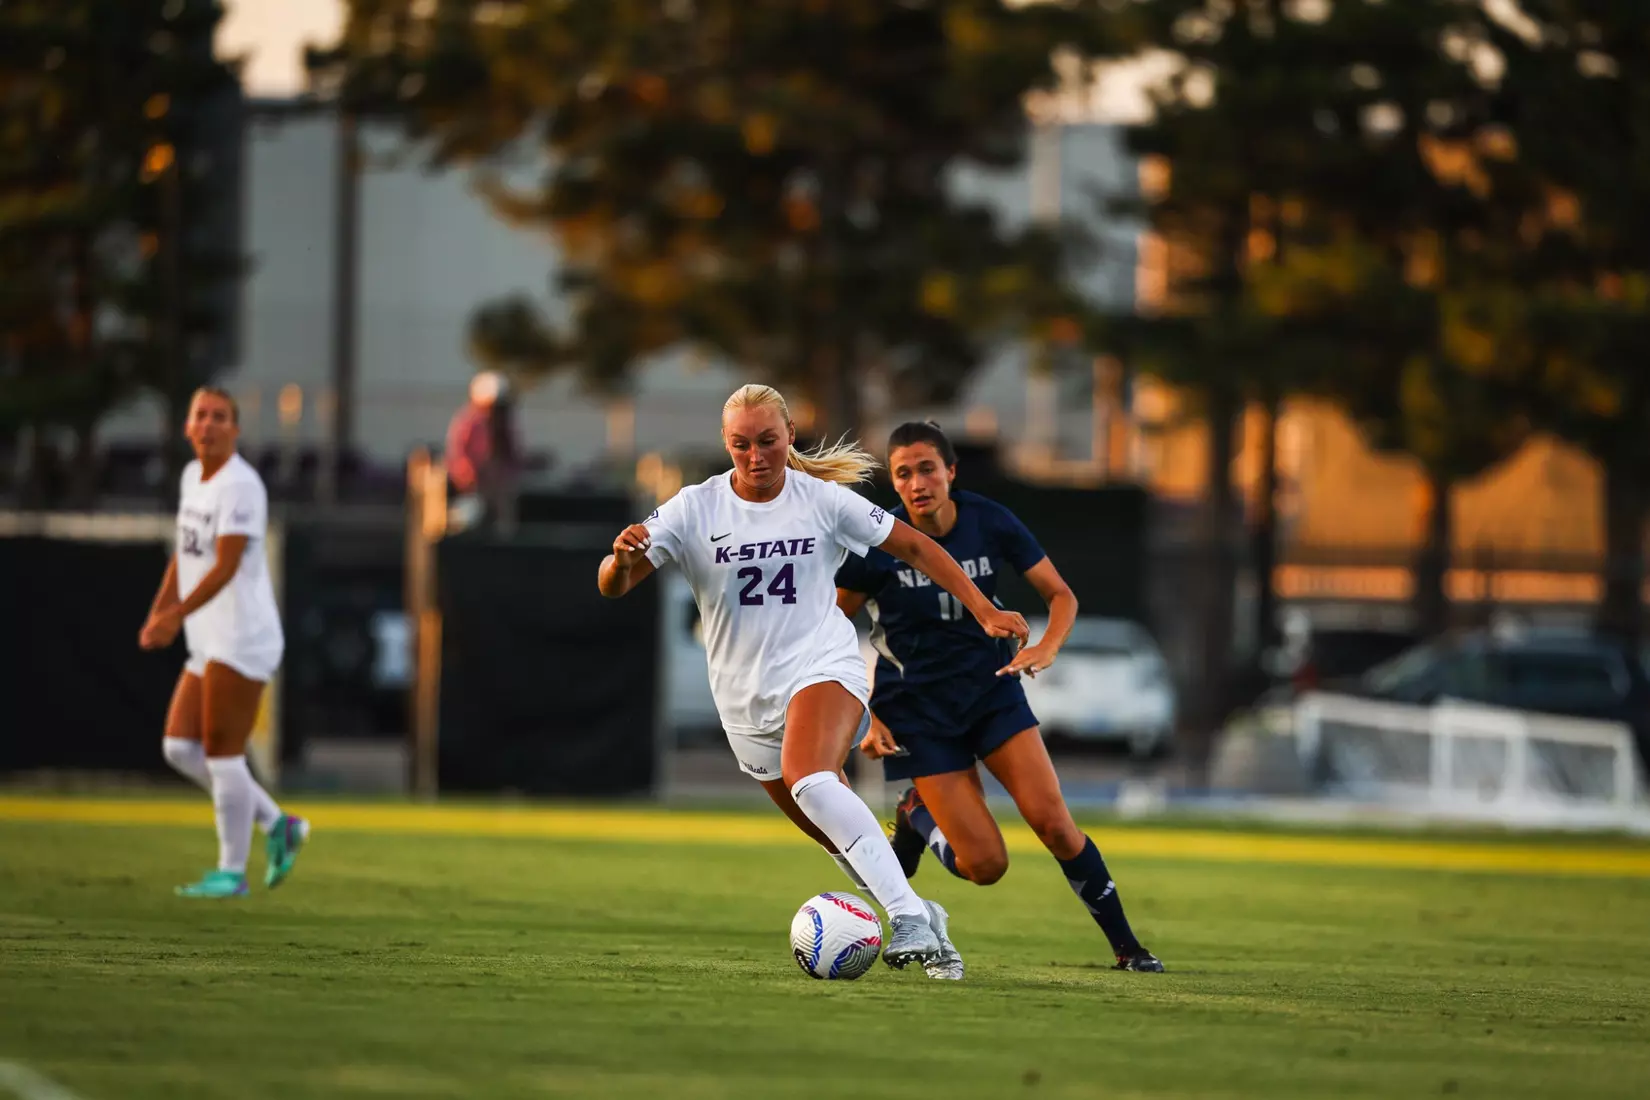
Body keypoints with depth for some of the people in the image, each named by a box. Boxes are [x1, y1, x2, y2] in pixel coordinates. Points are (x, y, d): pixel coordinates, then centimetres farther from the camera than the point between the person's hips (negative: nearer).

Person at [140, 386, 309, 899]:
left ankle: (232, 871, 2)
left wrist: (175, 616, -27)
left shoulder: (240, 486, -14)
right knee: (179, 747, 7)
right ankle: (277, 825, 16)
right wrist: (158, 613, 12)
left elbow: (225, 567, -21)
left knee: (221, 751, -7)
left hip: (243, 639, -9)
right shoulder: (193, 475, 13)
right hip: (209, 644, 9)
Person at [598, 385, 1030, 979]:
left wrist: (984, 611, 2)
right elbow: (612, 585, -10)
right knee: (839, 837, 8)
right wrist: (622, 557, -34)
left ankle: (908, 914, -38)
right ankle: (924, 927, 28)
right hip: (745, 697, 3)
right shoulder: (694, 509, -4)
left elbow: (915, 546, 7)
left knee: (810, 782, -33)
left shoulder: (824, 500, -3)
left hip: (823, 664, -3)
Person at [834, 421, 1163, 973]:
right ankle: (917, 818, 23)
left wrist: (1047, 648, -21)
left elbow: (1062, 596, 0)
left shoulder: (990, 523, -9)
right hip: (917, 709, -2)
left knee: (1053, 823, -14)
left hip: (991, 686, 2)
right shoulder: (877, 543, -15)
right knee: (986, 865, -9)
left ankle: (1126, 946, 2)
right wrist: (862, 719, -10)